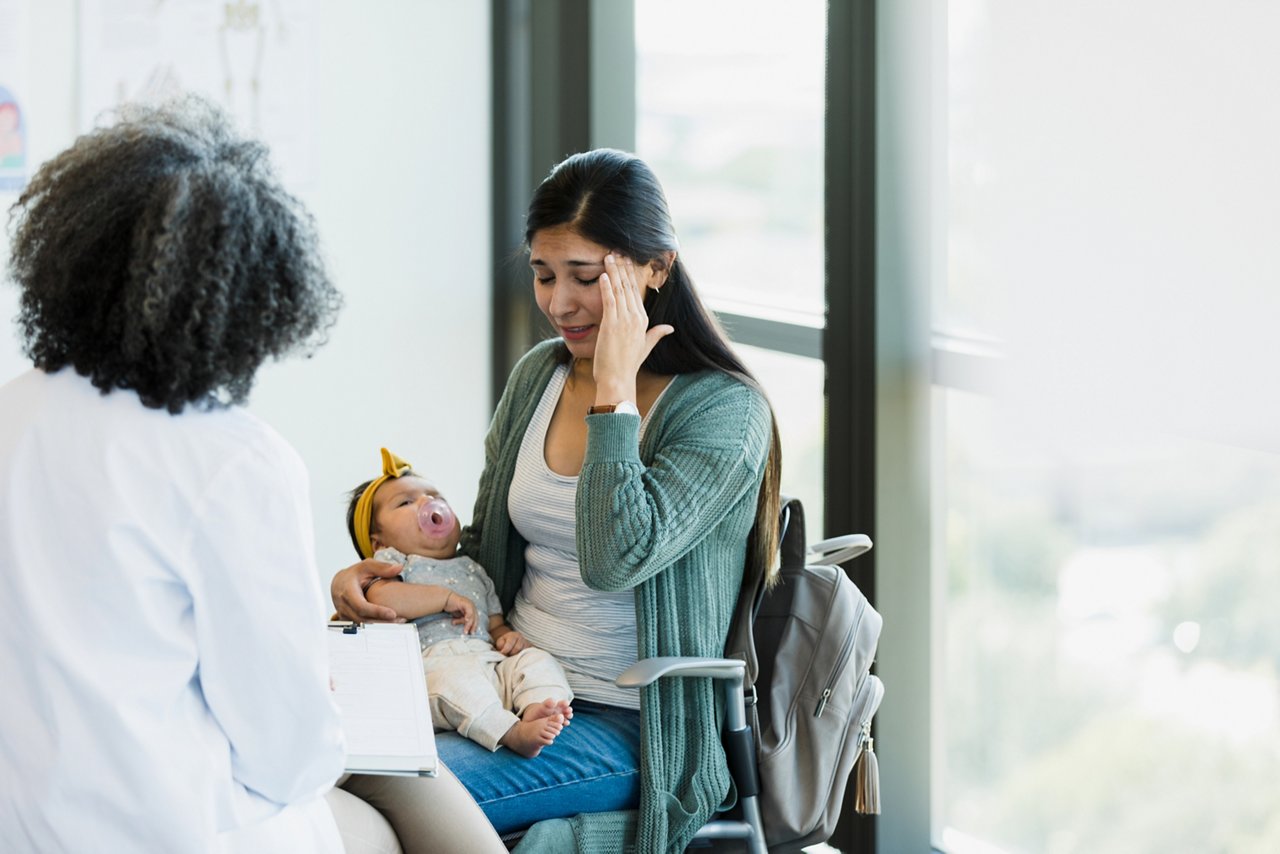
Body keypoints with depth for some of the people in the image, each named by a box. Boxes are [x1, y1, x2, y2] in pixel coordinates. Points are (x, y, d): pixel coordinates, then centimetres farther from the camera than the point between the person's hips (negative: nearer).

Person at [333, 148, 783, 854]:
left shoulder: (724, 409, -12)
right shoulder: (539, 374, 8)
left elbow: (614, 559, -26)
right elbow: (482, 547, 19)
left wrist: (613, 391, -22)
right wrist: (373, 572, -1)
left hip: (627, 725, -7)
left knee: (390, 786, -26)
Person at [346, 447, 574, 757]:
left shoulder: (472, 570, 35)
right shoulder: (392, 563, 17)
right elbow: (381, 598, -6)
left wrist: (509, 636, 6)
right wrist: (446, 598, -5)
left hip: (491, 660, 7)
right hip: (436, 663, -6)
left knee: (536, 659, -19)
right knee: (456, 679, -38)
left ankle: (537, 707, -48)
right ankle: (511, 733, -55)